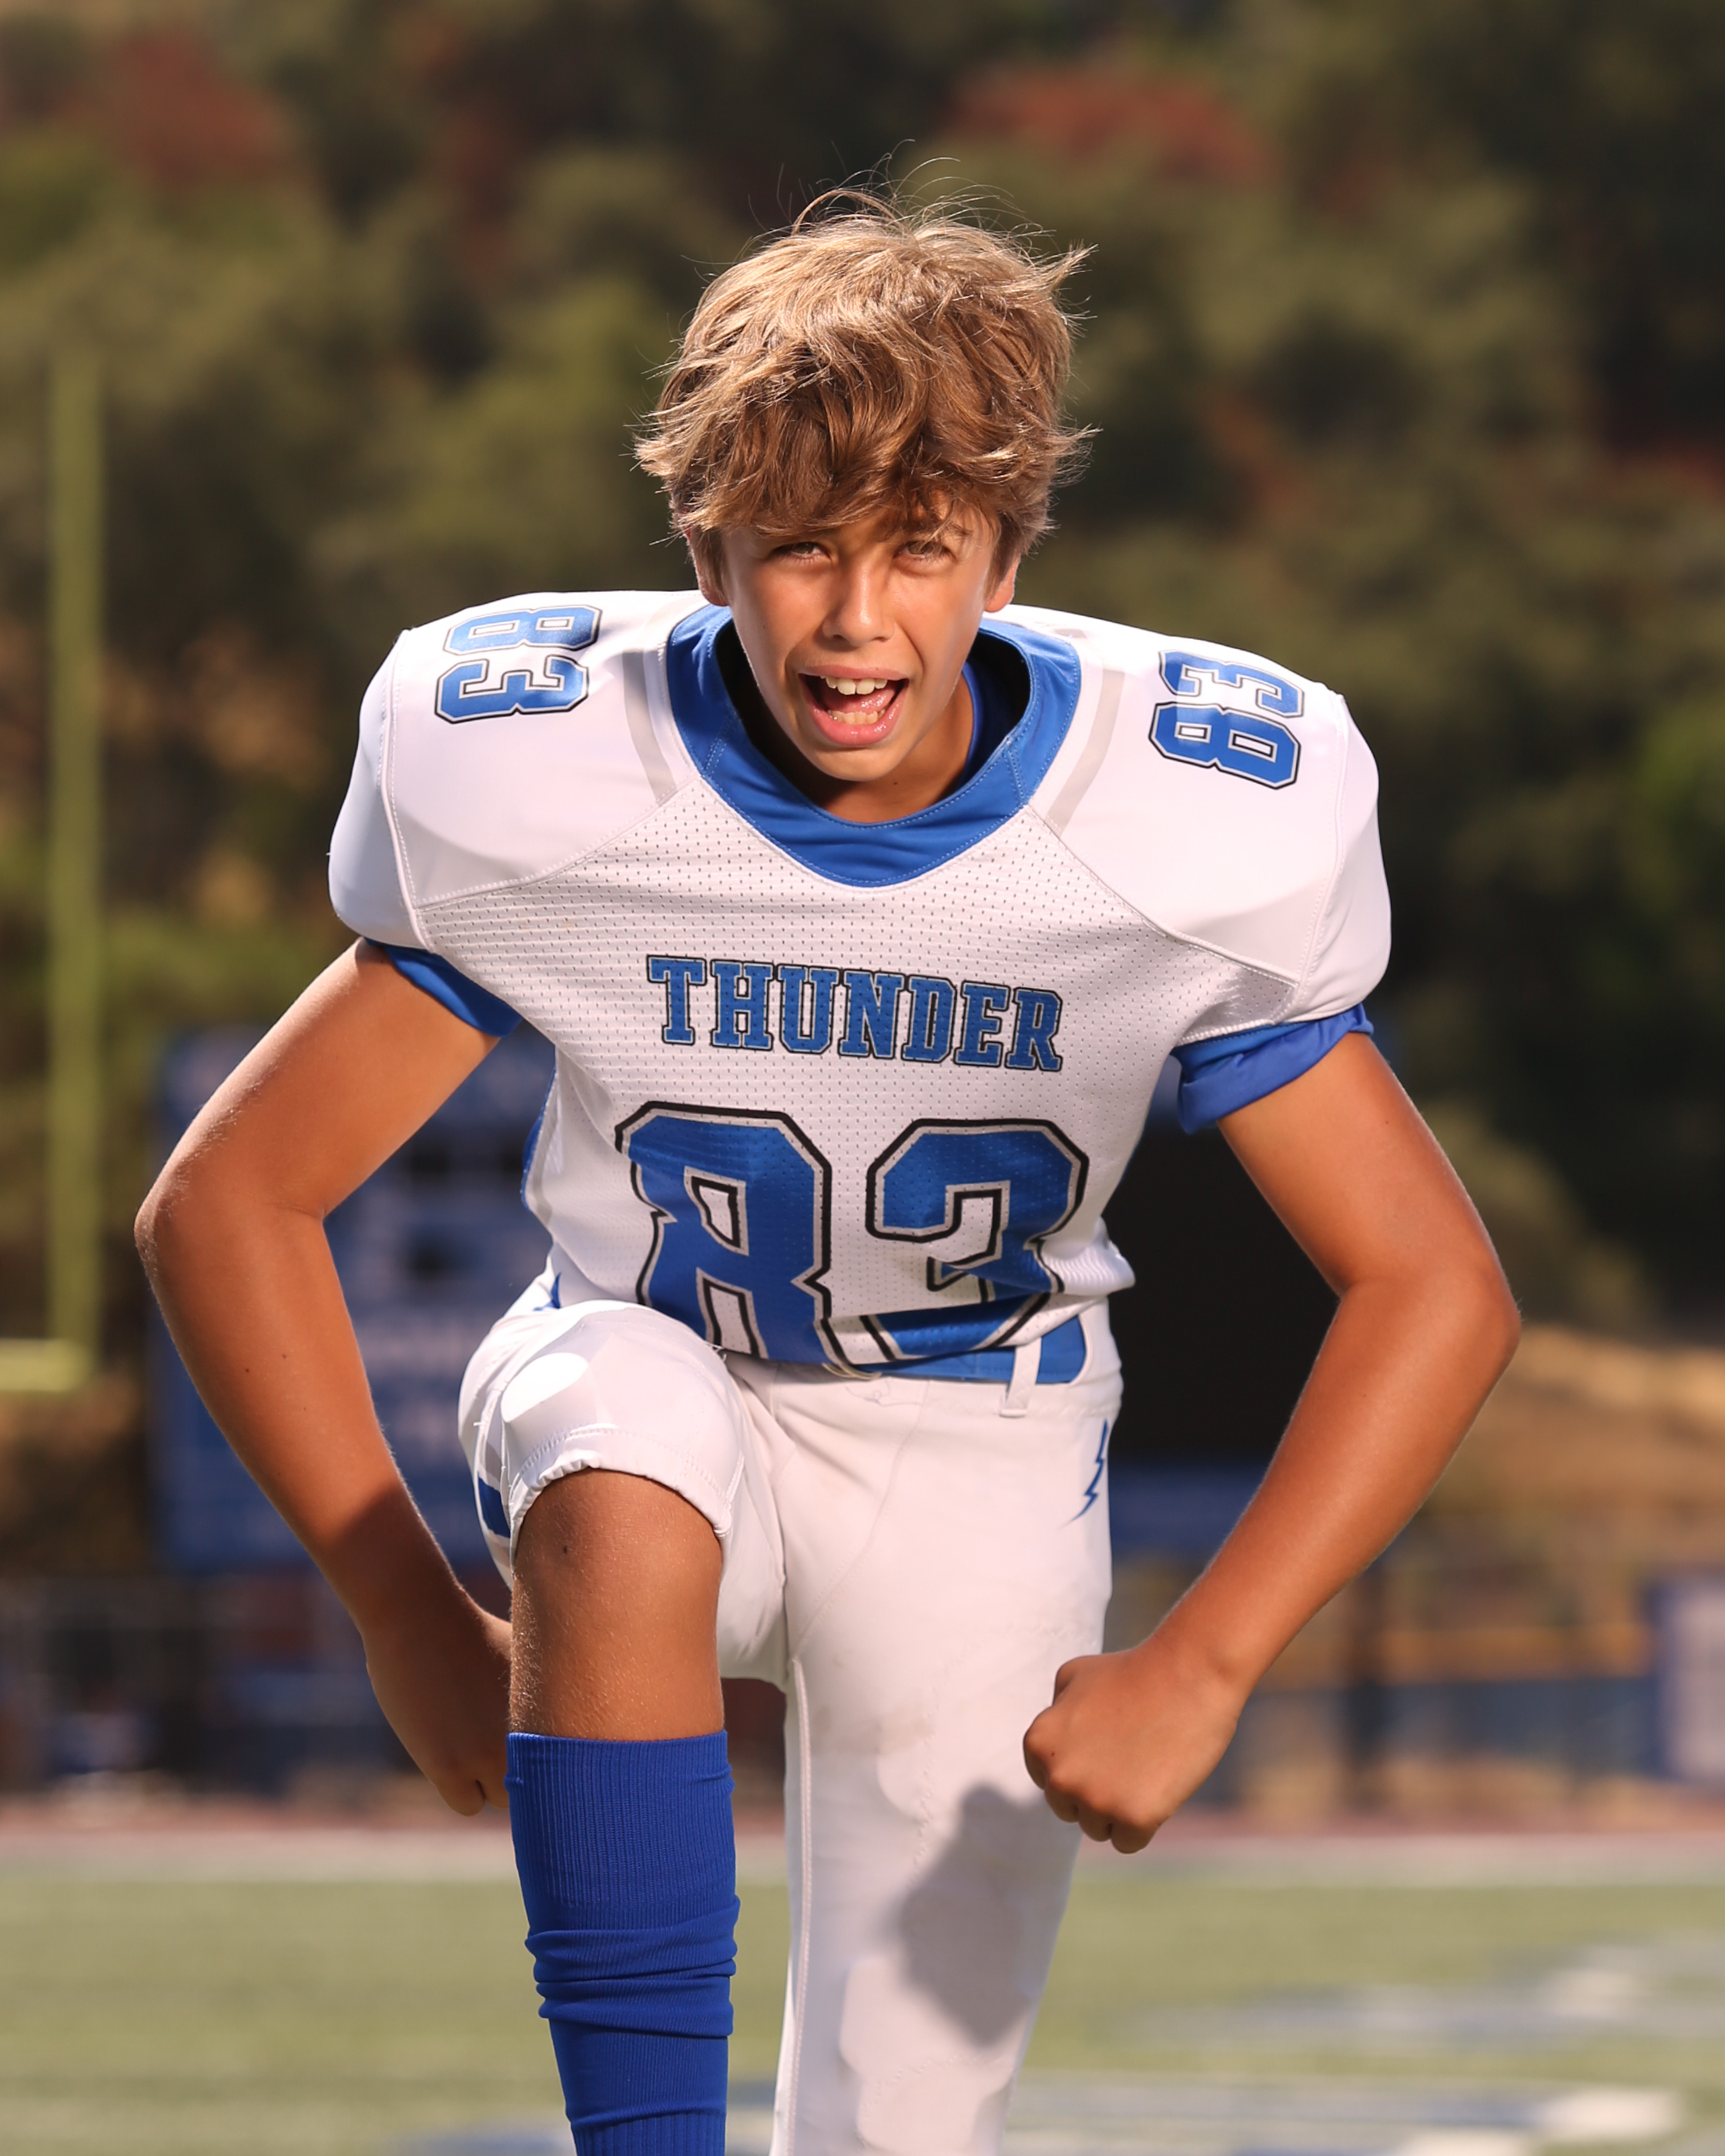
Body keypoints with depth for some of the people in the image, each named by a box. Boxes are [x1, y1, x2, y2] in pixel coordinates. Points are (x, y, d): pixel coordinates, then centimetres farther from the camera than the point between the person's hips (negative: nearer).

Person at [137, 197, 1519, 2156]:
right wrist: (405, 1614, -16)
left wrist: (1199, 1667, -21)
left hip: (970, 1460, 1)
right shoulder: (544, 784, -20)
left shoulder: (1178, 827, -20)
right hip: (650, 1377, -1)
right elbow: (227, 1201, -11)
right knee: (626, 1499, -39)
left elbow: (1431, 1288, -12)